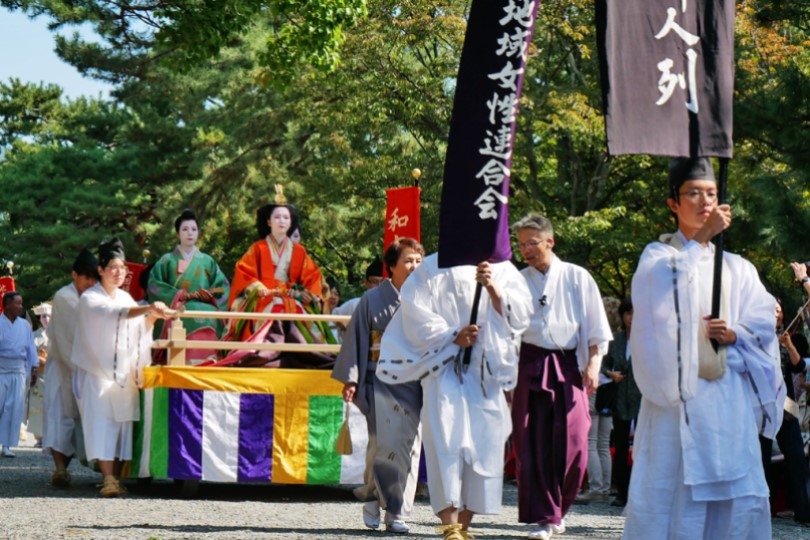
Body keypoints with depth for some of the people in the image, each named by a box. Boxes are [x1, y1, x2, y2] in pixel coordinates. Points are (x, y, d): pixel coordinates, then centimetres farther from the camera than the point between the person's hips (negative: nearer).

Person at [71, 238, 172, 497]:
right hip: (97, 371, -6)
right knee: (102, 423, -15)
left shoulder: (126, 298, 14)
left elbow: (139, 328, 11)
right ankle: (108, 479, -23)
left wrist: (153, 316, -10)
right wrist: (147, 308, -41)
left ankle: (117, 477, 4)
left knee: (122, 423, 1)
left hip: (123, 373, 6)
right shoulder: (90, 299, -7)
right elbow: (113, 313, -27)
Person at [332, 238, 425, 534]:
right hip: (382, 380, -2)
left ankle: (396, 512, 6)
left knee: (409, 445, 0)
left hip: (415, 384, 2)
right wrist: (351, 379, -2)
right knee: (384, 444, -12)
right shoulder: (373, 299, 3)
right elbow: (357, 340, 4)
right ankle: (373, 498, 10)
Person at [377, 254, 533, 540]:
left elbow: (519, 314, 2)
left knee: (484, 442, 0)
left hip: (486, 372, 3)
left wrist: (493, 289, -14)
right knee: (446, 441, -15)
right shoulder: (431, 269, 6)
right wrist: (453, 336, -14)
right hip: (445, 368, -3)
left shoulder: (502, 270, 12)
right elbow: (416, 315, -1)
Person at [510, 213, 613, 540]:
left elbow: (596, 328, 6)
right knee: (532, 446, -3)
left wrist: (592, 364, -2)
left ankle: (558, 509, 18)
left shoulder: (576, 278, 5)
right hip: (529, 366, 1)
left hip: (568, 366, -1)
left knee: (572, 445, -5)